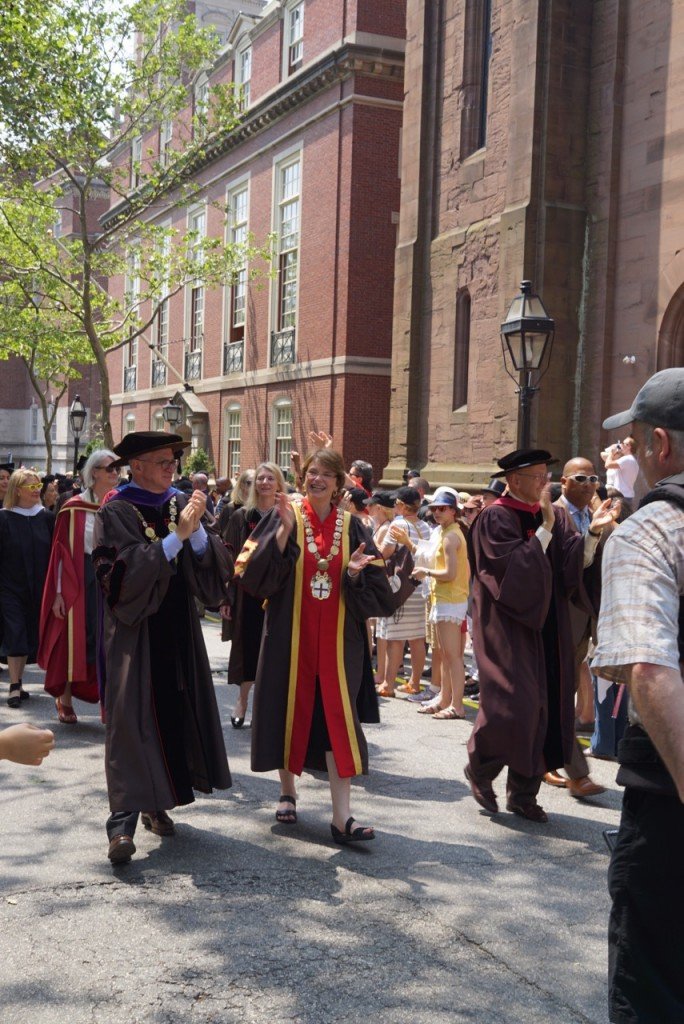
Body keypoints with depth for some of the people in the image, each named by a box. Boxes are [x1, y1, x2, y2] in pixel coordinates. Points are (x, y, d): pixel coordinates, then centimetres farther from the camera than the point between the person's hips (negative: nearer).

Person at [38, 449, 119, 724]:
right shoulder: (74, 508, -5)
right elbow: (62, 551, -4)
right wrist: (59, 592, -8)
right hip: (81, 581, -3)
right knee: (75, 641, 5)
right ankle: (64, 699, 24)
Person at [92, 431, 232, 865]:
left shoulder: (182, 504, 6)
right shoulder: (116, 511, -8)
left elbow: (212, 563, 0)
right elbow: (124, 572, -20)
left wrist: (197, 529, -19)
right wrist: (176, 536, -24)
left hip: (178, 629, 5)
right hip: (135, 630, -5)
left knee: (175, 712, 8)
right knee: (132, 719, -8)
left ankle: (157, 802, 23)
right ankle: (124, 823, -8)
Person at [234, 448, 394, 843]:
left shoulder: (351, 527, 5)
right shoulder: (284, 518, 0)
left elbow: (375, 587, 4)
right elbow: (258, 573, -11)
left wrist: (355, 572, -17)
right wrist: (284, 531, -20)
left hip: (338, 637, 1)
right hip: (291, 634, -1)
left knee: (339, 717, -4)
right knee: (290, 710, 8)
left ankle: (342, 816, -4)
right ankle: (288, 791, 30)